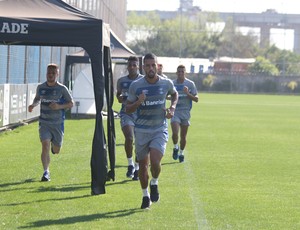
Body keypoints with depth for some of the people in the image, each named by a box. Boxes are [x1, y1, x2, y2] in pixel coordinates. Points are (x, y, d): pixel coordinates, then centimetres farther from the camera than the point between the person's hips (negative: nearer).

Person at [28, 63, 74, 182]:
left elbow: (71, 103, 0)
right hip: (44, 122, 1)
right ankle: (46, 172, -15)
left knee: (56, 150, 10)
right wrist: (33, 105, -1)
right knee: (45, 145, -18)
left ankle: (55, 145, 49)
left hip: (58, 123, -1)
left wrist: (59, 106, -18)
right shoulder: (40, 87, 2)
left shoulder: (62, 89, -7)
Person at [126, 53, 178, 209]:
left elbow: (174, 94, 22)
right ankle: (145, 195, 27)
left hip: (160, 130, -1)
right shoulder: (135, 86, -6)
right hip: (141, 130, 1)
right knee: (143, 165, 7)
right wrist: (138, 102, -20)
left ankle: (154, 183, 12)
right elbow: (128, 109, 0)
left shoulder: (166, 83, -2)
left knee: (155, 162, -19)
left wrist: (172, 108, 4)